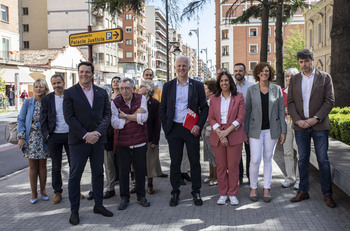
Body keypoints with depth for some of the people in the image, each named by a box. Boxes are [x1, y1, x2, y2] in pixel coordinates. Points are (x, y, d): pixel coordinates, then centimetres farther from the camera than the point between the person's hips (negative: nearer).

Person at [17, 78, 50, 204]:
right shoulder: (28, 102, 2)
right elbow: (20, 120, 2)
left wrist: (36, 125, -10)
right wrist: (21, 137, -5)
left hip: (43, 138, 0)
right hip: (30, 138, 0)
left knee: (42, 164, 7)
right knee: (33, 166, 4)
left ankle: (43, 191, 20)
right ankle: (34, 193, 14)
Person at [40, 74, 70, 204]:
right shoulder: (46, 99, 2)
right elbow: (43, 119, 2)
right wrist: (47, 136, -6)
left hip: (70, 135, 0)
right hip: (54, 137, 0)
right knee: (56, 167, 8)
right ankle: (58, 192, 20)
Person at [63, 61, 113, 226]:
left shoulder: (102, 93, 8)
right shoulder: (70, 93, -1)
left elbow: (107, 114, 4)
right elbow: (69, 117, -8)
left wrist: (97, 132, -11)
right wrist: (85, 135, -15)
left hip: (97, 139, 3)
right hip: (78, 141, -3)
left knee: (98, 174, 11)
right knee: (75, 176, 2)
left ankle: (98, 205, 24)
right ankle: (74, 211, 13)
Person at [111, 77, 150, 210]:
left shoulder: (141, 99, -1)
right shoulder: (115, 102, -2)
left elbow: (144, 117, -14)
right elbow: (115, 123, -12)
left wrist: (126, 116, -12)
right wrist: (135, 116, -12)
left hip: (139, 141, 0)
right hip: (122, 142, 0)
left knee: (140, 169, 9)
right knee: (123, 170, 6)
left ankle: (141, 196, 26)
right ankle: (124, 198, 21)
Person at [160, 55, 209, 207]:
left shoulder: (197, 86, 3)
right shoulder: (168, 86, 6)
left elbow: (204, 107, 4)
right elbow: (163, 108, 8)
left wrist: (199, 125, -8)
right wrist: (166, 127, 0)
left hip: (192, 129, 0)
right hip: (174, 130, 1)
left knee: (195, 161, 7)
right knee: (175, 162, 8)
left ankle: (196, 192, 21)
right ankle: (175, 193, 20)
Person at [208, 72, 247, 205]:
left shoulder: (238, 97, 5)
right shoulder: (214, 99, 11)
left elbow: (241, 117, -2)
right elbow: (211, 118, 4)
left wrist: (227, 131, -12)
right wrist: (219, 133, -11)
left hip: (234, 135, -2)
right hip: (217, 136, 2)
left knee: (233, 166, 0)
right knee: (220, 166, 4)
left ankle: (233, 194, 12)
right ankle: (223, 194, 15)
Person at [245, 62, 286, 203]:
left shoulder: (277, 89, 4)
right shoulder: (251, 90, 2)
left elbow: (281, 111, 5)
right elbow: (247, 111, 4)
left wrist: (283, 131, 1)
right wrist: (245, 131, 1)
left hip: (271, 130, 1)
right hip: (256, 129, -1)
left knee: (268, 159, 8)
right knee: (255, 160, -5)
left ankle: (266, 189, 19)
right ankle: (253, 188, 12)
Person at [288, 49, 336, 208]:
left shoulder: (325, 78, 2)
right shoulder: (294, 79, 9)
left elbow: (329, 101, -3)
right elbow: (290, 102, 5)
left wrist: (316, 118, -13)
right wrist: (298, 120, -9)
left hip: (319, 125, -2)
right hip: (300, 126, 2)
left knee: (323, 160, 2)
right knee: (303, 159, 10)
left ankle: (327, 194, 13)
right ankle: (303, 191, 20)